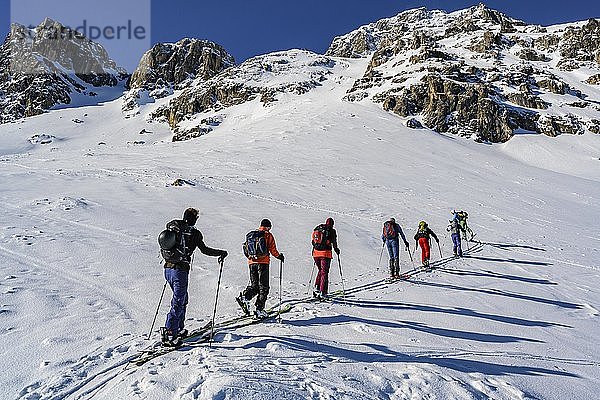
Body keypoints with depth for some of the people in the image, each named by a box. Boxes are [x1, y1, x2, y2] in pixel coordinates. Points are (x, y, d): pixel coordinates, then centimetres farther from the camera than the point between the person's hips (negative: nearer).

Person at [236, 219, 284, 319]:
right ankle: (259, 309, -2)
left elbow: (246, 250, 17)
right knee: (263, 287, 3)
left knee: (253, 285, 14)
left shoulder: (250, 235, 15)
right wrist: (279, 256, 14)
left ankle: (244, 297, -13)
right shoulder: (268, 235, 0)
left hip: (251, 263, 5)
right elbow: (273, 250, -3)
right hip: (263, 263, -5)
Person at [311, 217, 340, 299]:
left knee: (320, 270, 22)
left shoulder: (317, 228, 11)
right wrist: (337, 250, 14)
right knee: (324, 273, 2)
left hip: (316, 253, 5)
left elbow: (312, 241, 14)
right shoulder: (331, 231, -3)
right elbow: (334, 243, -4)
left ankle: (316, 288, 10)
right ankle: (322, 293, -2)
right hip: (326, 253, -5)